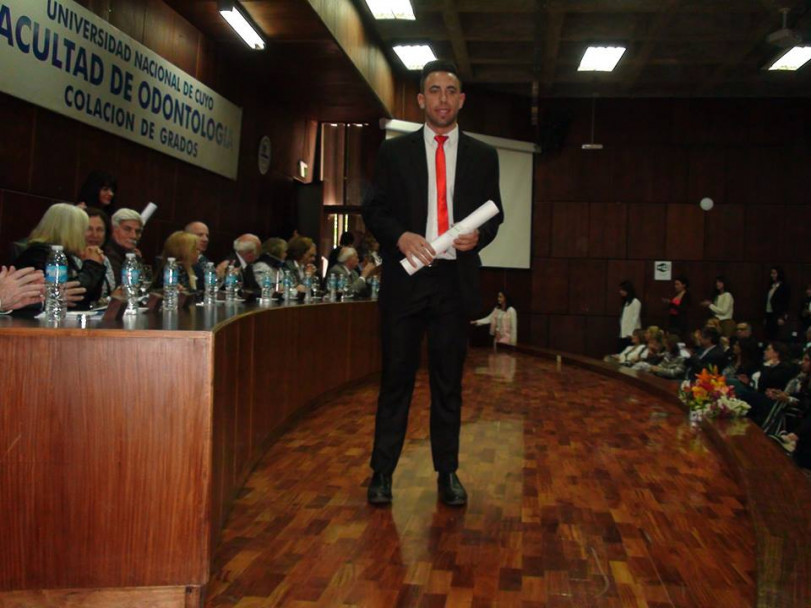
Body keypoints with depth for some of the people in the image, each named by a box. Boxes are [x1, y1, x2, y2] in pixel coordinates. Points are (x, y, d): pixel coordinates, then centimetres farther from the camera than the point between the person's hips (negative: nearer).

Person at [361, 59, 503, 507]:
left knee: (449, 381, 8)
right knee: (396, 377, 3)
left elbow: (494, 215, 13)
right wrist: (400, 236, -15)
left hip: (456, 280, 1)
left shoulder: (482, 157, 11)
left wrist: (479, 236, -9)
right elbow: (373, 210, 4)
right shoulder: (394, 152, 7)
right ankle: (381, 473, 12)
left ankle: (448, 474, 18)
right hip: (406, 276, -1)